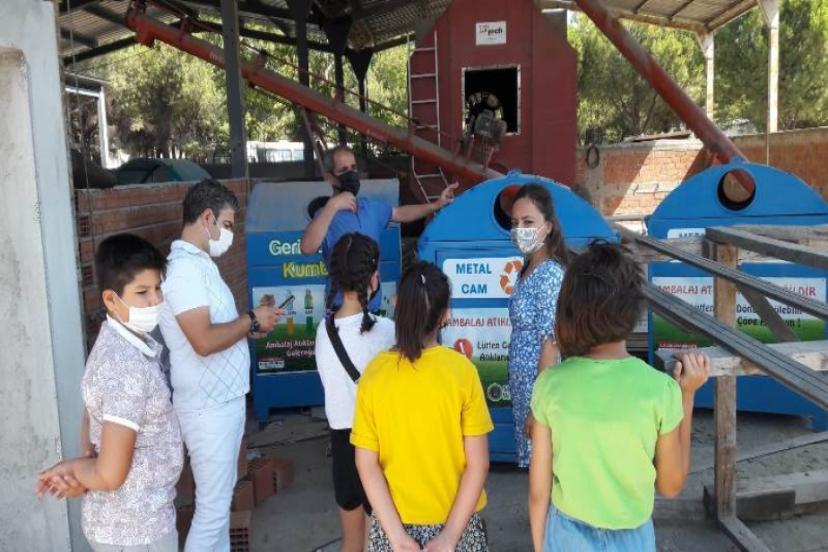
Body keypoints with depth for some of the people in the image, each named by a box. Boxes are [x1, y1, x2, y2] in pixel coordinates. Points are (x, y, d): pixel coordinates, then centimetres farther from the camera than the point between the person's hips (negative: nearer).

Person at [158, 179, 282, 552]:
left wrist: (251, 327, 3)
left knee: (221, 495, 21)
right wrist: (252, 320, -16)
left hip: (224, 398, 10)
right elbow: (204, 341, -29)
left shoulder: (199, 263, 11)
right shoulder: (184, 267, -21)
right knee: (212, 506, 1)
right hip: (208, 405, -10)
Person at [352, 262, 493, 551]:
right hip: (456, 521, -1)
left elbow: (366, 464, -10)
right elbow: (478, 463, -14)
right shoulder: (461, 370, -15)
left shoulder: (373, 373, -11)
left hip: (394, 521, 1)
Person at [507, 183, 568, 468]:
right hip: (524, 382, 9)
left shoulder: (550, 273, -19)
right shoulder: (529, 268, 8)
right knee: (534, 460, 18)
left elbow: (551, 344, -21)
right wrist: (528, 399, 17)